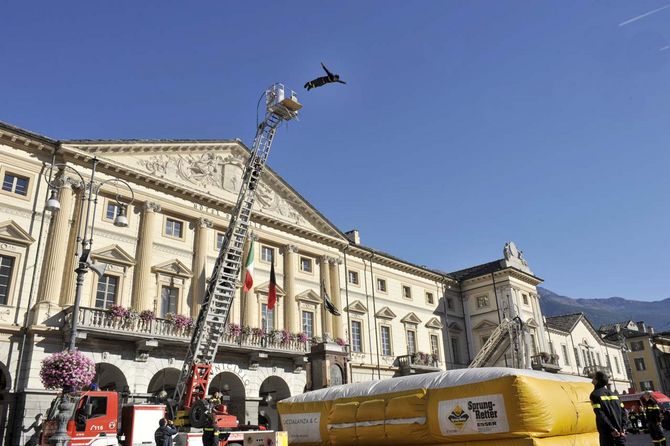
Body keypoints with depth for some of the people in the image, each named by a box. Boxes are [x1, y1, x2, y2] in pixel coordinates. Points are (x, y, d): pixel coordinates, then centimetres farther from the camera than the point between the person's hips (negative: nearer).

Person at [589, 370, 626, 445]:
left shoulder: (595, 394, -5)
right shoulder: (612, 394, 15)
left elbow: (600, 414, -16)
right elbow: (622, 411, 8)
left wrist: (611, 429, -16)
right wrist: (623, 427, 2)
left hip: (607, 433, -6)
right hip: (620, 432, 6)